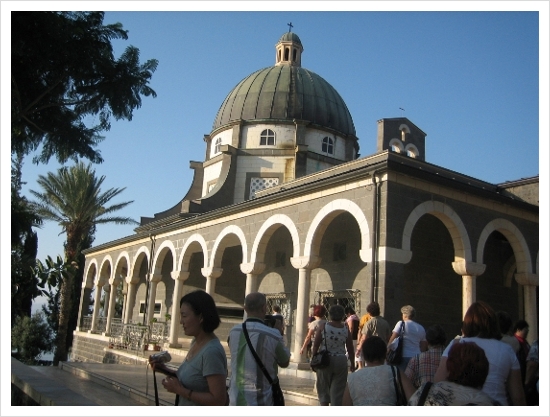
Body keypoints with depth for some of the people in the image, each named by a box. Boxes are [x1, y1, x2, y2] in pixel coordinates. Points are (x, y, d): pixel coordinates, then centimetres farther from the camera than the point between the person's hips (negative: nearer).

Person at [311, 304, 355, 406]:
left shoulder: (323, 326, -7)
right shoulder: (346, 329, -3)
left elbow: (316, 345, -6)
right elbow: (350, 348, 2)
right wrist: (352, 363, 14)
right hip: (341, 361, 1)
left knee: (323, 387, 14)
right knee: (337, 389, 8)